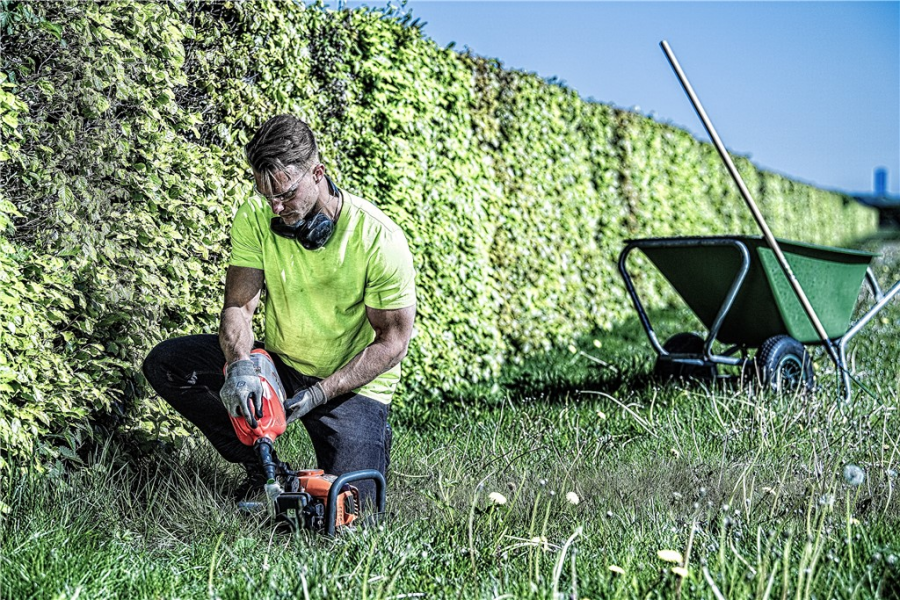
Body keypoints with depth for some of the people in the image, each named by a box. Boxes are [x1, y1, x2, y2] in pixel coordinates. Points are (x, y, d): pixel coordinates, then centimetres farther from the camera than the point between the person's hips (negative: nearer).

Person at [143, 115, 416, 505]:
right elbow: (238, 305, -12)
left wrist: (319, 393, -23)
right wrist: (239, 365, -34)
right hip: (278, 364, 4)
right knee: (165, 363, -14)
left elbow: (393, 341, -16)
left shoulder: (380, 238, -22)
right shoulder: (255, 217, -11)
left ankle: (371, 442, 15)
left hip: (354, 383, -4)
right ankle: (260, 469, -2)